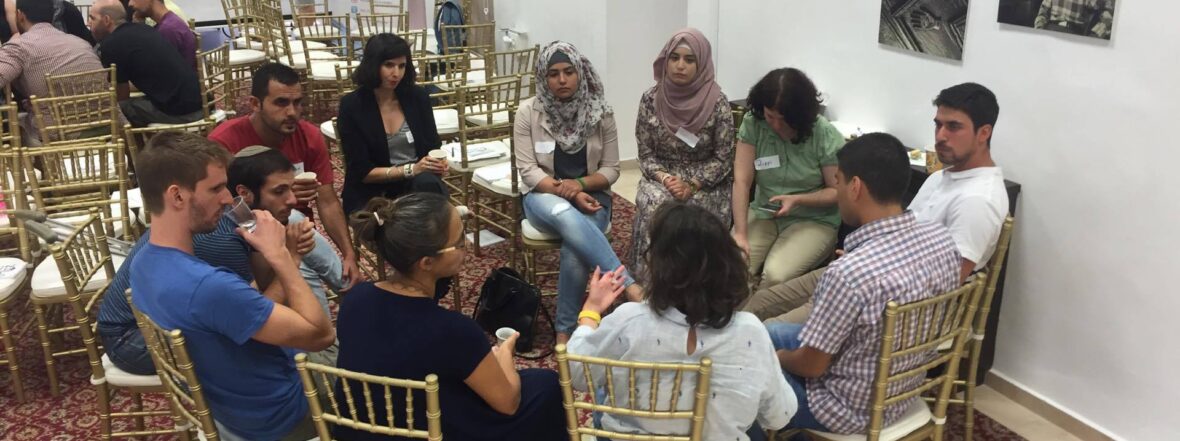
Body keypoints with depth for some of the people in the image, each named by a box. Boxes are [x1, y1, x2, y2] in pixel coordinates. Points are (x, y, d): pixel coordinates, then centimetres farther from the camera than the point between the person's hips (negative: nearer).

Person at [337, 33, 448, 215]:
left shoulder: (418, 96, 2)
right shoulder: (352, 105, -7)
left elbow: (433, 146, 10)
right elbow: (362, 172, -9)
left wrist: (438, 163, -14)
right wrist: (410, 169, -20)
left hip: (417, 185, 3)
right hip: (371, 194, -3)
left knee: (428, 183, -34)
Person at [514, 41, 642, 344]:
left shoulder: (600, 112, -3)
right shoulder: (528, 111, -4)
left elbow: (611, 169, 1)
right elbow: (527, 170, -6)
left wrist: (579, 185, -18)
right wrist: (568, 194, -18)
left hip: (590, 196, 0)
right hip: (545, 196, 0)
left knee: (574, 250, -31)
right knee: (565, 214, -38)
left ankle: (565, 330, -15)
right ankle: (628, 284, -39)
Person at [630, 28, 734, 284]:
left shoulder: (717, 103, -9)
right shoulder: (651, 99, -2)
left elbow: (723, 159, -6)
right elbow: (645, 154, 2)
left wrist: (692, 185, -18)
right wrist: (664, 178, -16)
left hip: (707, 186, -2)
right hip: (662, 179, 2)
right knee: (654, 205, -30)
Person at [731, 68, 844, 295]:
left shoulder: (826, 136, -14)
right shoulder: (753, 125, -9)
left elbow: (838, 191, -6)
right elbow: (742, 181, -12)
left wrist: (796, 200, -22)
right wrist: (740, 234, -21)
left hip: (814, 221, -2)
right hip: (763, 213, 2)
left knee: (776, 274, -27)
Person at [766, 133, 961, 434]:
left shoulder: (850, 273, -35)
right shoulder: (941, 238, -12)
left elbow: (811, 364, -21)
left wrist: (778, 358, 1)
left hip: (853, 410, -7)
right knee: (770, 334, 23)